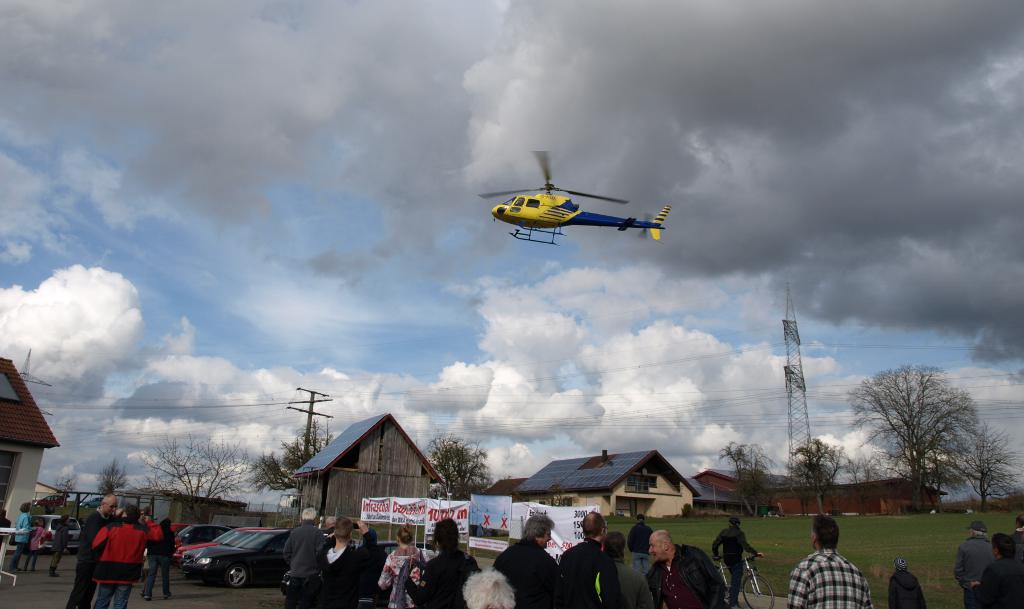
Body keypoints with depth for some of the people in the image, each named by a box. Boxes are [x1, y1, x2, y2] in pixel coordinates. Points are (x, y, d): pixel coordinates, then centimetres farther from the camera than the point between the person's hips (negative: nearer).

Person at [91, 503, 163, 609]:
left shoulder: (110, 527, -9)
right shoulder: (143, 530, -3)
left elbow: (96, 545, -13)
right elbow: (158, 534, 8)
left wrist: (99, 559, 6)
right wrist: (148, 523, 13)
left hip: (107, 572, -1)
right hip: (127, 575, 1)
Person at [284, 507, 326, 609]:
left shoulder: (294, 532, 2)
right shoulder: (317, 533, -12)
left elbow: (286, 552, 7)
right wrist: (318, 568, 5)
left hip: (295, 573, 4)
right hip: (311, 574, -3)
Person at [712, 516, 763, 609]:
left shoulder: (723, 532, 9)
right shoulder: (739, 533, -10)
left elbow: (715, 545, 11)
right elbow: (745, 545, -25)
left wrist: (715, 555, 24)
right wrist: (756, 553, -28)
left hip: (727, 559, 6)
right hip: (736, 560, -6)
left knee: (734, 579, 22)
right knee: (736, 581, -2)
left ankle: (734, 600, 24)